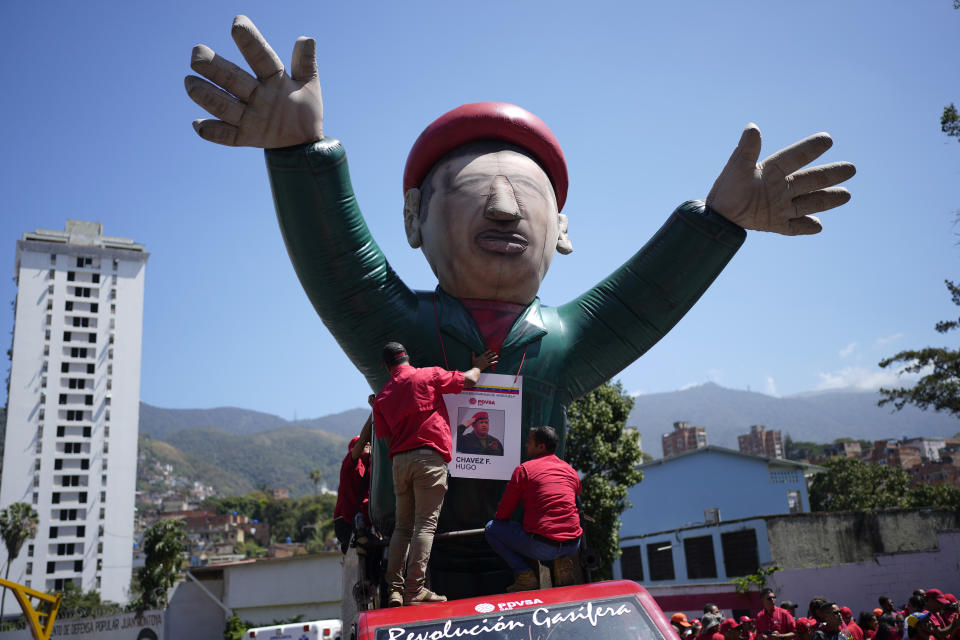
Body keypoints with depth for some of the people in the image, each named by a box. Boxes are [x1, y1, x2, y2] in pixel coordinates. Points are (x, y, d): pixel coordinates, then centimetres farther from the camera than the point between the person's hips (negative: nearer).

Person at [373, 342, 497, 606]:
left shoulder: (381, 397, 15)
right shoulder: (428, 375, 4)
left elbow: (386, 437, 15)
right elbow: (469, 379, 12)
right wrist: (479, 365, 30)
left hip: (399, 461, 5)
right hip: (429, 457, -5)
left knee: (403, 526, 11)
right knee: (426, 523, -7)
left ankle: (394, 588, 4)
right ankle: (415, 589, -12)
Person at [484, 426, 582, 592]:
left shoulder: (524, 469, 0)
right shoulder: (571, 470, 14)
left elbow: (503, 513, 4)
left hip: (542, 547, -6)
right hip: (572, 544, 6)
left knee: (491, 528, 12)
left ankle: (525, 575, 0)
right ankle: (562, 559, 11)